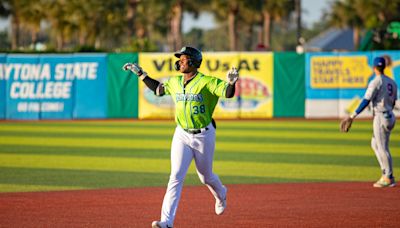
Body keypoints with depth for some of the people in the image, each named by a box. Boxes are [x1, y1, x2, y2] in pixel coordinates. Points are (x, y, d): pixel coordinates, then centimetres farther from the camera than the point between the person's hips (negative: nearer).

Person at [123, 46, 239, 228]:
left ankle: (221, 194, 51)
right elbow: (158, 89, 22)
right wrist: (140, 73, 19)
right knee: (176, 177, -9)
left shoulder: (207, 82, -14)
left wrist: (231, 82, -47)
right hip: (182, 135, 4)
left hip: (204, 135, -4)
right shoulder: (175, 82, 4)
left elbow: (228, 93, -25)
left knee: (205, 176, 14)